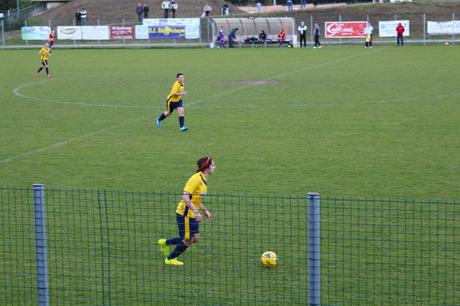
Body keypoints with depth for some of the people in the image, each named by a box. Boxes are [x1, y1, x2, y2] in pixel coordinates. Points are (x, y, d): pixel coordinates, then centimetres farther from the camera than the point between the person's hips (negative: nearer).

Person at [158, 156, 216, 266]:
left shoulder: (203, 180, 9)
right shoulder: (196, 179, -21)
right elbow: (185, 197, -28)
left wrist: (206, 211, 13)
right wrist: (196, 212, -30)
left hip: (192, 215, 9)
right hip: (184, 214, -9)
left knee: (195, 238, 11)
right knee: (187, 240, 2)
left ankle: (165, 242, 26)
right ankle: (170, 259, 24)